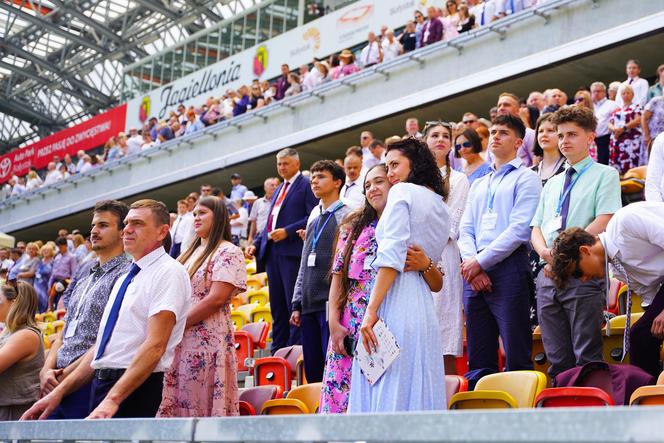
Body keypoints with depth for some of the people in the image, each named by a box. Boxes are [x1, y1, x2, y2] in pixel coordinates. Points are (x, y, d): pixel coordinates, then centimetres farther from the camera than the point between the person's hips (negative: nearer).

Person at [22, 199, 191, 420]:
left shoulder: (169, 273, -8)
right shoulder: (124, 279, 20)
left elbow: (155, 345, -19)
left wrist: (112, 400, -26)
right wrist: (59, 392, 12)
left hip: (135, 390, -8)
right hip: (100, 385, 8)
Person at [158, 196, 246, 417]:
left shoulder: (228, 253, -4)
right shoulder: (191, 253, 20)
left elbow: (216, 299, -15)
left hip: (208, 340, -7)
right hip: (179, 341, 7)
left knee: (202, 405, -6)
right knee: (177, 404, 5)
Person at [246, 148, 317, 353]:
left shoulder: (306, 185, -2)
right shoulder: (278, 190, 24)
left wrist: (288, 231, -17)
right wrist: (256, 244, 11)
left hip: (292, 251, -8)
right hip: (272, 252, 8)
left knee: (294, 304, -7)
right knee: (277, 305, 10)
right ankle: (278, 350, 14)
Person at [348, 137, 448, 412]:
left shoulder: (403, 191, -1)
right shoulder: (442, 208, 22)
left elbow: (392, 256, -14)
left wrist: (371, 310, -17)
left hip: (395, 299, -8)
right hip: (423, 306, 8)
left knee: (389, 396, -9)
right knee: (420, 397, 5)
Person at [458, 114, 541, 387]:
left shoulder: (526, 178, 3)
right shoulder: (478, 184, 24)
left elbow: (519, 229, -9)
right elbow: (465, 230, 15)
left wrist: (480, 261, -11)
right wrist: (471, 265, -4)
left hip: (509, 269, -6)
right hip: (474, 272, 6)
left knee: (516, 355, -7)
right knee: (478, 357, 7)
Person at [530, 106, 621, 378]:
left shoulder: (605, 175, 4)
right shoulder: (552, 184, 23)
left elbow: (603, 222, -9)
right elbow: (536, 229, 16)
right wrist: (546, 252, -7)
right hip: (548, 275, 6)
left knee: (587, 358, -7)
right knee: (557, 359, 5)